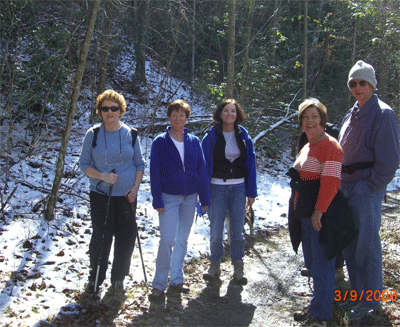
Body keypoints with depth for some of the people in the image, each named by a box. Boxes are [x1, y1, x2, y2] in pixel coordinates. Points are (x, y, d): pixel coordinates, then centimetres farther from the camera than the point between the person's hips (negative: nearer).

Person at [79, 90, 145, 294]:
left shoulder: (131, 134, 3)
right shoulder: (93, 134, 0)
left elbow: (139, 164, 8)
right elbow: (84, 164, 2)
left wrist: (135, 187, -5)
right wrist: (102, 176, -15)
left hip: (127, 195, 2)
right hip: (100, 195, -1)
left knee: (126, 238, 5)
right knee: (101, 237, -1)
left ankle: (118, 277, 24)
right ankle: (95, 278, 19)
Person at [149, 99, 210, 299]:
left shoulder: (194, 142, 5)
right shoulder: (160, 142, -3)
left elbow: (202, 170, 7)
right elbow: (155, 172, -5)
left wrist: (204, 198, 3)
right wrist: (157, 200, -11)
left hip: (189, 198, 4)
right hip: (169, 197, -3)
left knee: (182, 240, 10)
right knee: (167, 240, -9)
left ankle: (176, 281, 22)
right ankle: (159, 284, 4)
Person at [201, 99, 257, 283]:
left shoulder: (244, 136, 5)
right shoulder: (211, 136, -1)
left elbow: (250, 164, 7)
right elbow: (205, 165, -1)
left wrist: (251, 192, 3)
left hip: (238, 187, 2)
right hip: (217, 187, -1)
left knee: (237, 229, 5)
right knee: (216, 230, 1)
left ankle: (238, 267, 18)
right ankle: (215, 265, 19)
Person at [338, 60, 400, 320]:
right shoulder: (353, 114, 14)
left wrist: (371, 188, -15)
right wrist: (342, 182, 12)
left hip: (368, 189, -8)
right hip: (347, 186, 8)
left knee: (367, 245, -1)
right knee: (349, 243, 13)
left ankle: (371, 301, 13)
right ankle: (358, 293, 28)